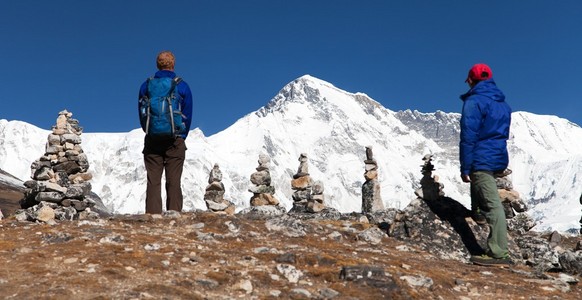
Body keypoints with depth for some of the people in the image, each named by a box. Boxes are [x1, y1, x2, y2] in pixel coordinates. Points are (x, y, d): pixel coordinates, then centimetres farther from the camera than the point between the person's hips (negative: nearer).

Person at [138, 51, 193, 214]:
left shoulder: (146, 85, 5)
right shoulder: (182, 86, 1)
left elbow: (141, 114, 9)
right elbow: (187, 116, 4)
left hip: (152, 140, 2)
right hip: (175, 141, -1)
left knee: (153, 182, 3)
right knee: (174, 182, 1)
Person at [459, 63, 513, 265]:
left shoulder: (473, 102, -9)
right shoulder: (502, 102, 17)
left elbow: (468, 137, -15)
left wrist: (465, 167, -13)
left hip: (481, 159, -9)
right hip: (499, 158, 9)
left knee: (492, 204, -13)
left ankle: (500, 253, -16)